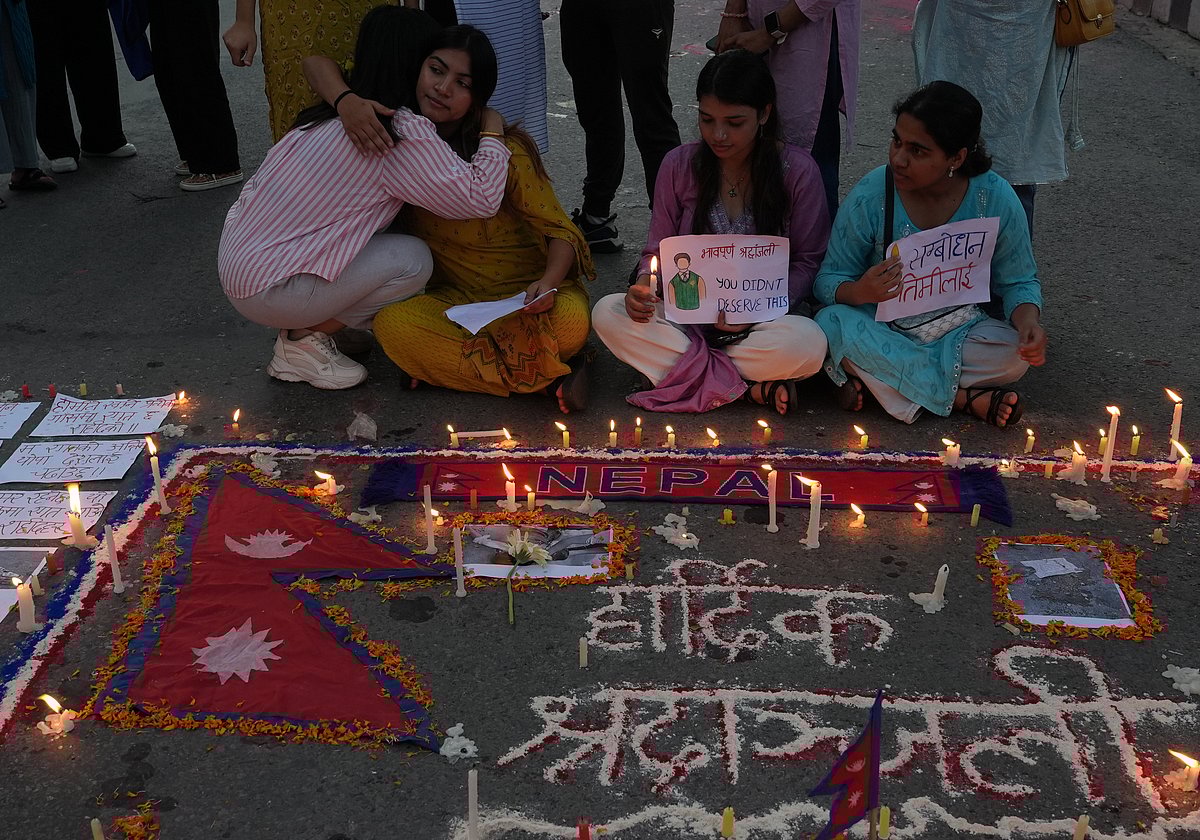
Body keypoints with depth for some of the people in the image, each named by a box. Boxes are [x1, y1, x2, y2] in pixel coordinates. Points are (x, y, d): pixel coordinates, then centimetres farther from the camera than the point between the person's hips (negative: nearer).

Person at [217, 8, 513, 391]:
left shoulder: (328, 120, 9)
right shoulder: (403, 132, -17)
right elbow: (480, 197, -18)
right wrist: (492, 134, -1)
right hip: (269, 293, -9)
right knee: (413, 260, -7)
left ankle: (304, 329, 10)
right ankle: (303, 340, 1)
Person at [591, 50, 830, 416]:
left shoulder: (797, 170, -6)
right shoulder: (679, 166, 0)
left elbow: (807, 262, -1)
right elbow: (658, 250, 7)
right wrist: (643, 287, -17)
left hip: (762, 320, -3)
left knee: (808, 343, -36)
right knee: (608, 313, -25)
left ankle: (683, 369, -16)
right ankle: (752, 386, -23)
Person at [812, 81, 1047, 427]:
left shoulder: (996, 199, -10)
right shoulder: (870, 195, -13)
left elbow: (1019, 282, 0)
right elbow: (829, 279, -8)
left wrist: (1028, 321, -23)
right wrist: (859, 292, -33)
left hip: (959, 331, 0)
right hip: (883, 330, 0)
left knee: (1016, 353, -28)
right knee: (832, 323, -33)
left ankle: (875, 377, -17)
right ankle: (964, 395, -20)